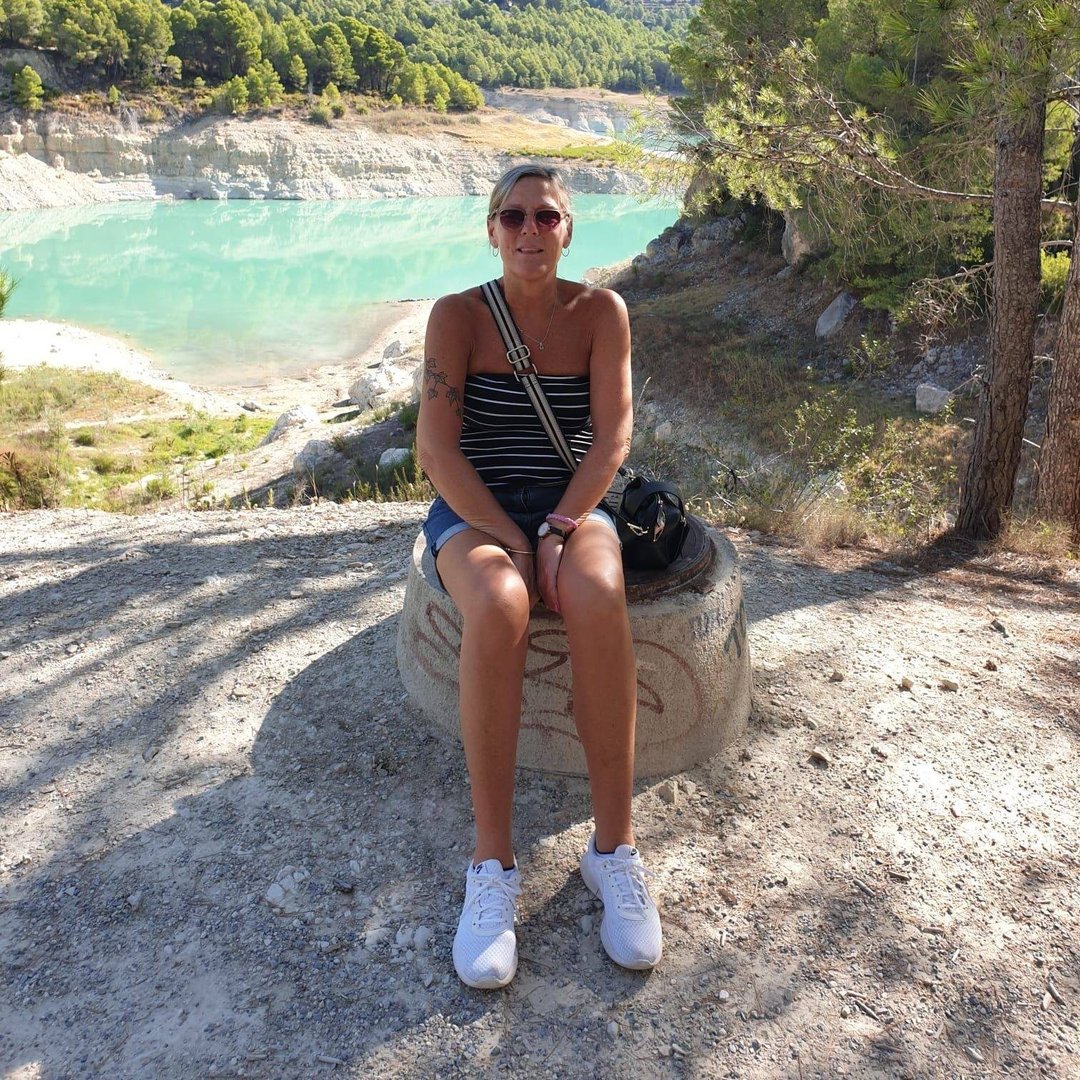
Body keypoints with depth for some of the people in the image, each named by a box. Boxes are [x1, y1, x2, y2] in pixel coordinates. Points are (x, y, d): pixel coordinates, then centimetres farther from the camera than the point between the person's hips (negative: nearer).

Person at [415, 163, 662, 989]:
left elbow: (613, 433, -6)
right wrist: (509, 539, -20)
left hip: (572, 505, 1)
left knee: (598, 599, -36)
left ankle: (614, 847, -25)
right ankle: (493, 865, -28)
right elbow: (436, 446, -10)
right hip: (473, 510, -1)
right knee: (498, 605, -37)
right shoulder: (458, 316, -2)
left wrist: (558, 529, -20)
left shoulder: (601, 312, 2)